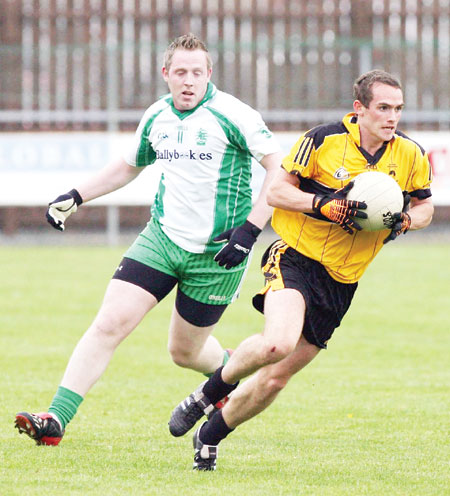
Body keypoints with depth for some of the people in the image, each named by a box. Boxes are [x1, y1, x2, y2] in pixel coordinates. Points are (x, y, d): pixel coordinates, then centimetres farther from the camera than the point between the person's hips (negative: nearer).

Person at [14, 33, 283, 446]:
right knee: (109, 323, -11)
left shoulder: (231, 115, -14)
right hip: (162, 237, 4)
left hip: (217, 252, -4)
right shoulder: (156, 118, 5)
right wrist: (76, 196, 17)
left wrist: (250, 229, -22)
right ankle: (55, 421, -13)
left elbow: (281, 168, -15)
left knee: (186, 351, 9)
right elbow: (129, 166, 24)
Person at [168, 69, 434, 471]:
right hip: (297, 257, -4)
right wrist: (325, 205, -21)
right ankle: (210, 391, -4)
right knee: (277, 343, -32)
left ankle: (210, 437, 27)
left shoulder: (411, 155, -1)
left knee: (275, 379, 4)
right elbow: (276, 191, -5)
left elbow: (425, 207, 14)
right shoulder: (324, 140, -11)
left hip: (341, 282, 4)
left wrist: (404, 221, -9)